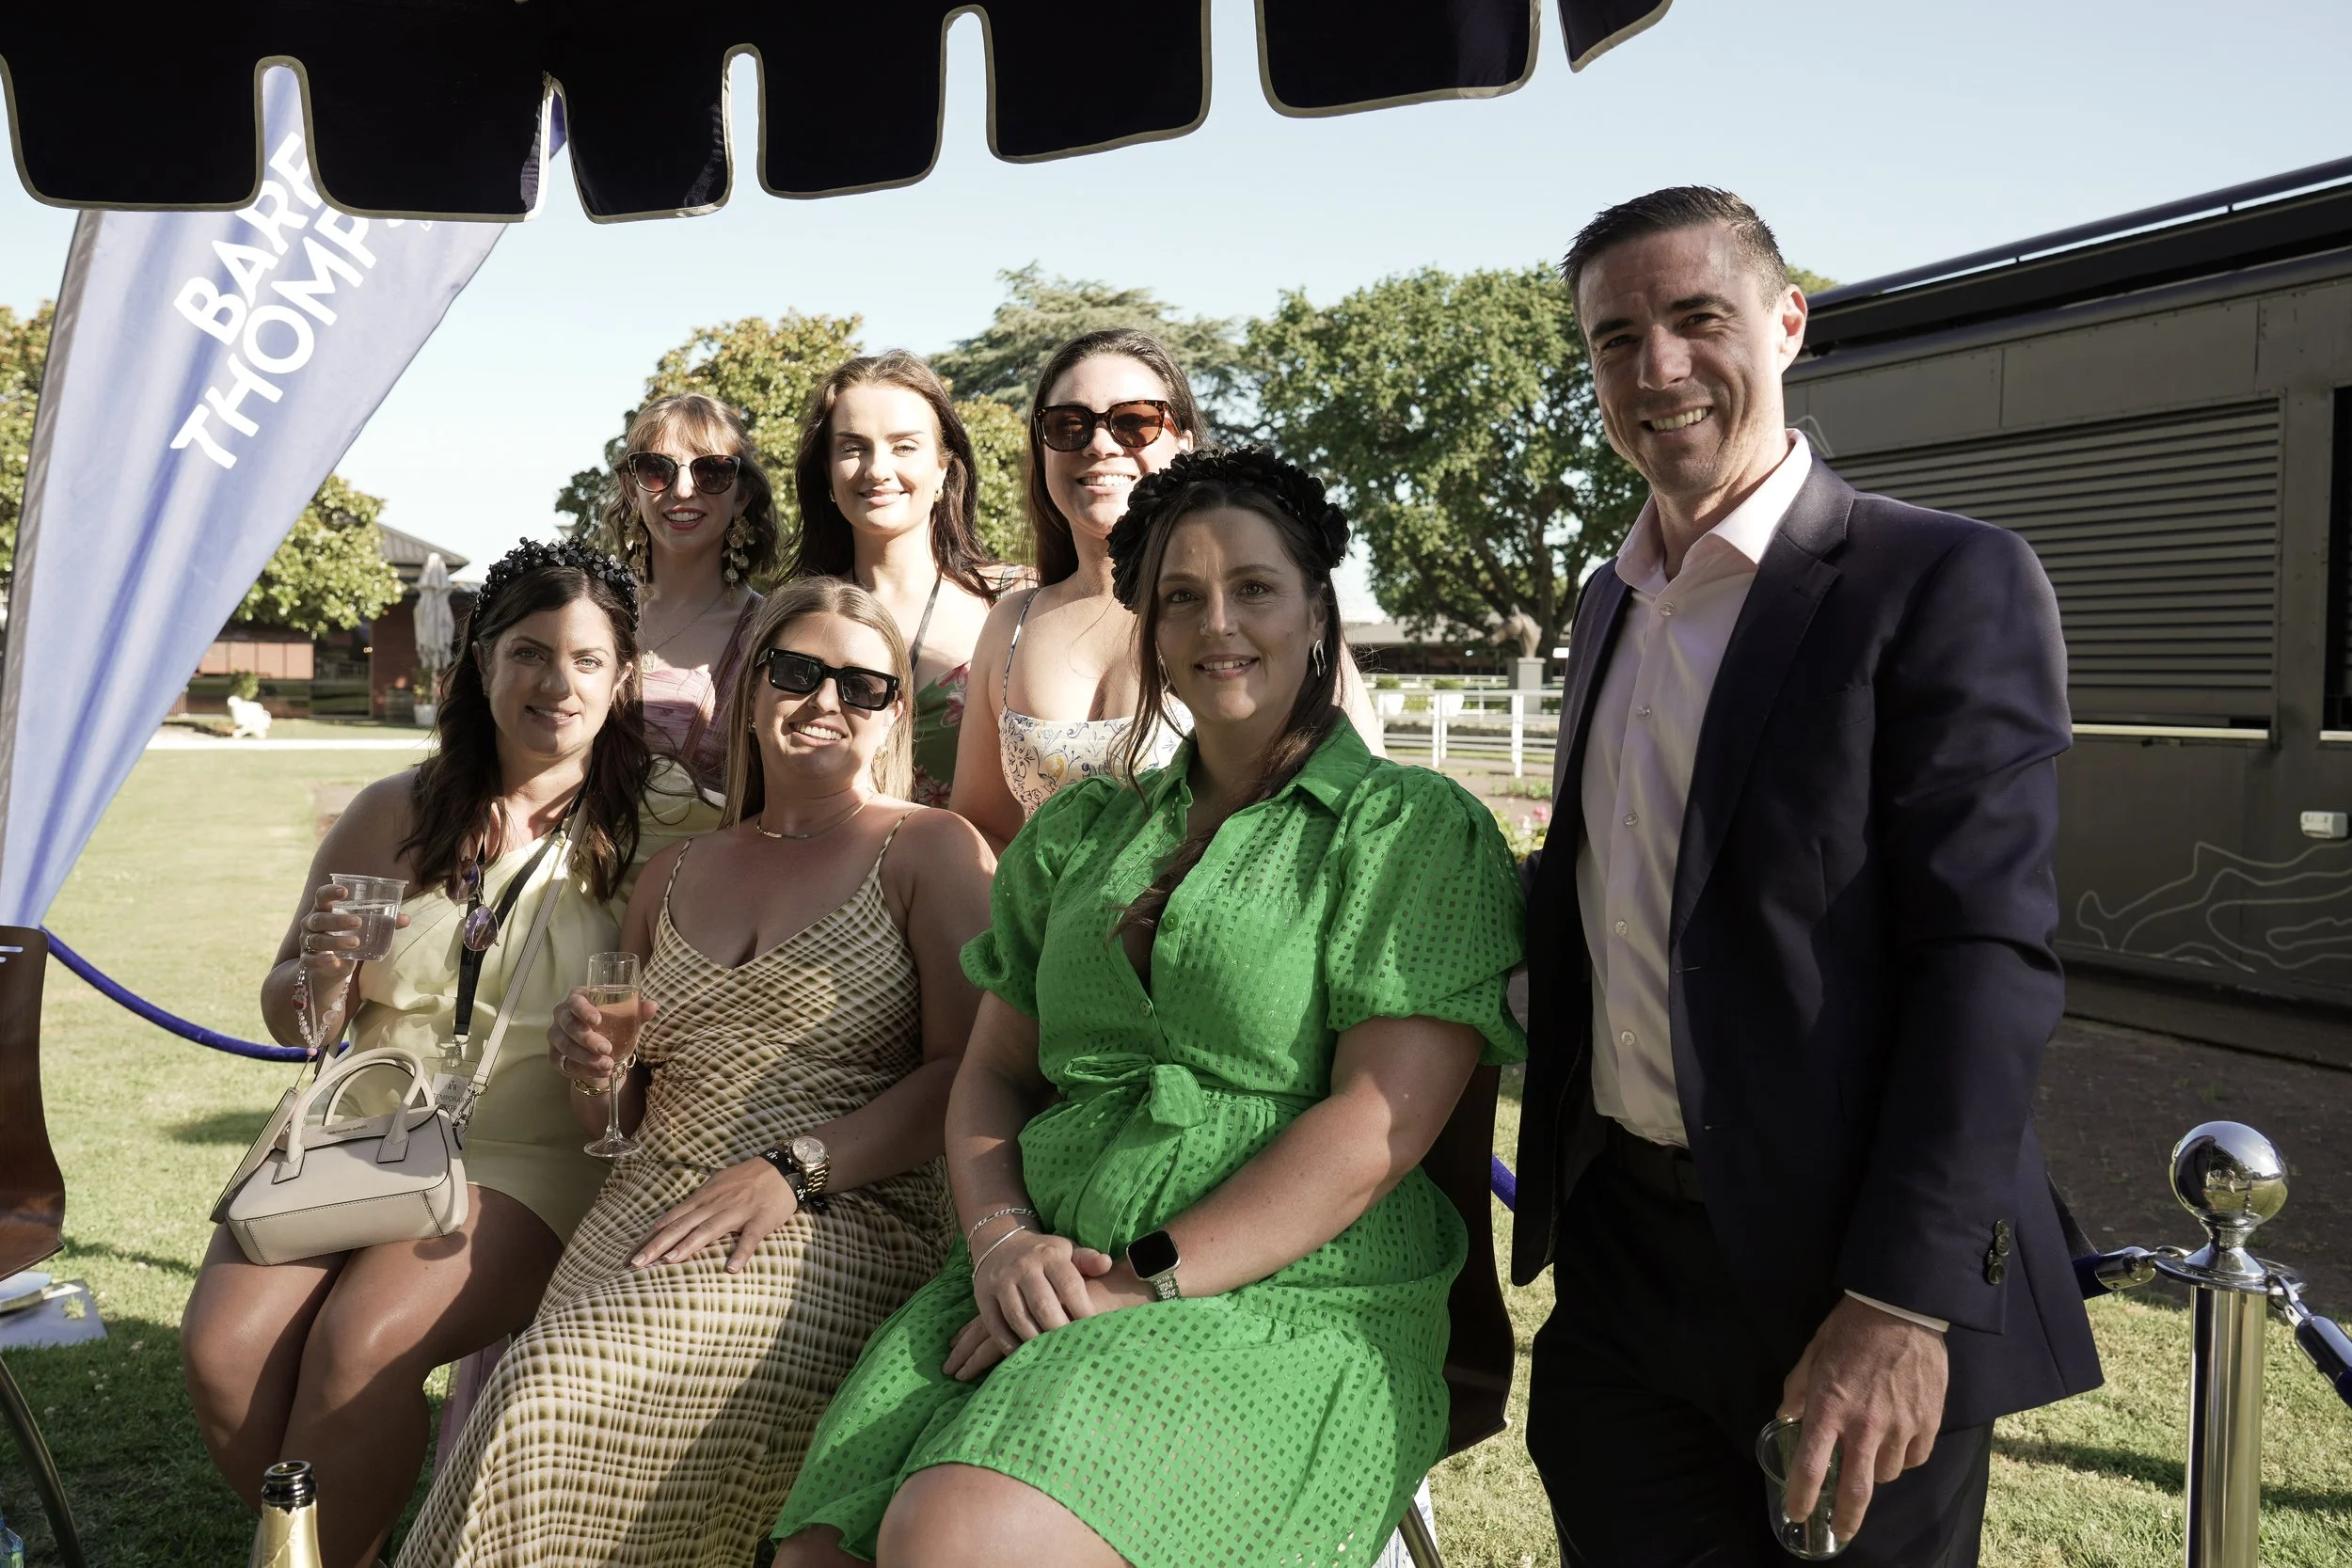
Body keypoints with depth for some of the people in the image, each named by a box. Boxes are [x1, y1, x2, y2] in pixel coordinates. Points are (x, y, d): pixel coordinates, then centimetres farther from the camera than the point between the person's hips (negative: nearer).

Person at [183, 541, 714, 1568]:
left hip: (529, 1160, -3)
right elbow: (290, 1022, 12)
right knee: (223, 1341, -18)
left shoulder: (657, 827, -3)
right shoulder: (396, 812, 6)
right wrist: (320, 970, -10)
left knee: (360, 1342, -25)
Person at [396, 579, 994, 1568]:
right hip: (641, 1226, 5)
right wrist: (591, 1071, 2)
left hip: (839, 1228, -4)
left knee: (563, 1386, -27)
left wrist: (795, 1165, -17)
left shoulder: (932, 850, 3)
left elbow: (968, 1072, -9)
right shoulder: (674, 876, 19)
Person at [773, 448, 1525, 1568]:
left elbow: (1377, 1125, -9)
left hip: (1286, 1303, -4)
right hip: (1046, 1286, 5)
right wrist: (999, 1236, -4)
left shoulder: (1416, 831, 1)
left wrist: (1144, 1281, -14)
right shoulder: (1079, 832, 18)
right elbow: (992, 1072, 17)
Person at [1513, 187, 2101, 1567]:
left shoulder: (1948, 581, -10)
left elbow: (1992, 955, -17)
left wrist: (1902, 1301, -22)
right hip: (1620, 1253, 6)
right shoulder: (1608, 606, 12)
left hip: (1842, 1266, -6)